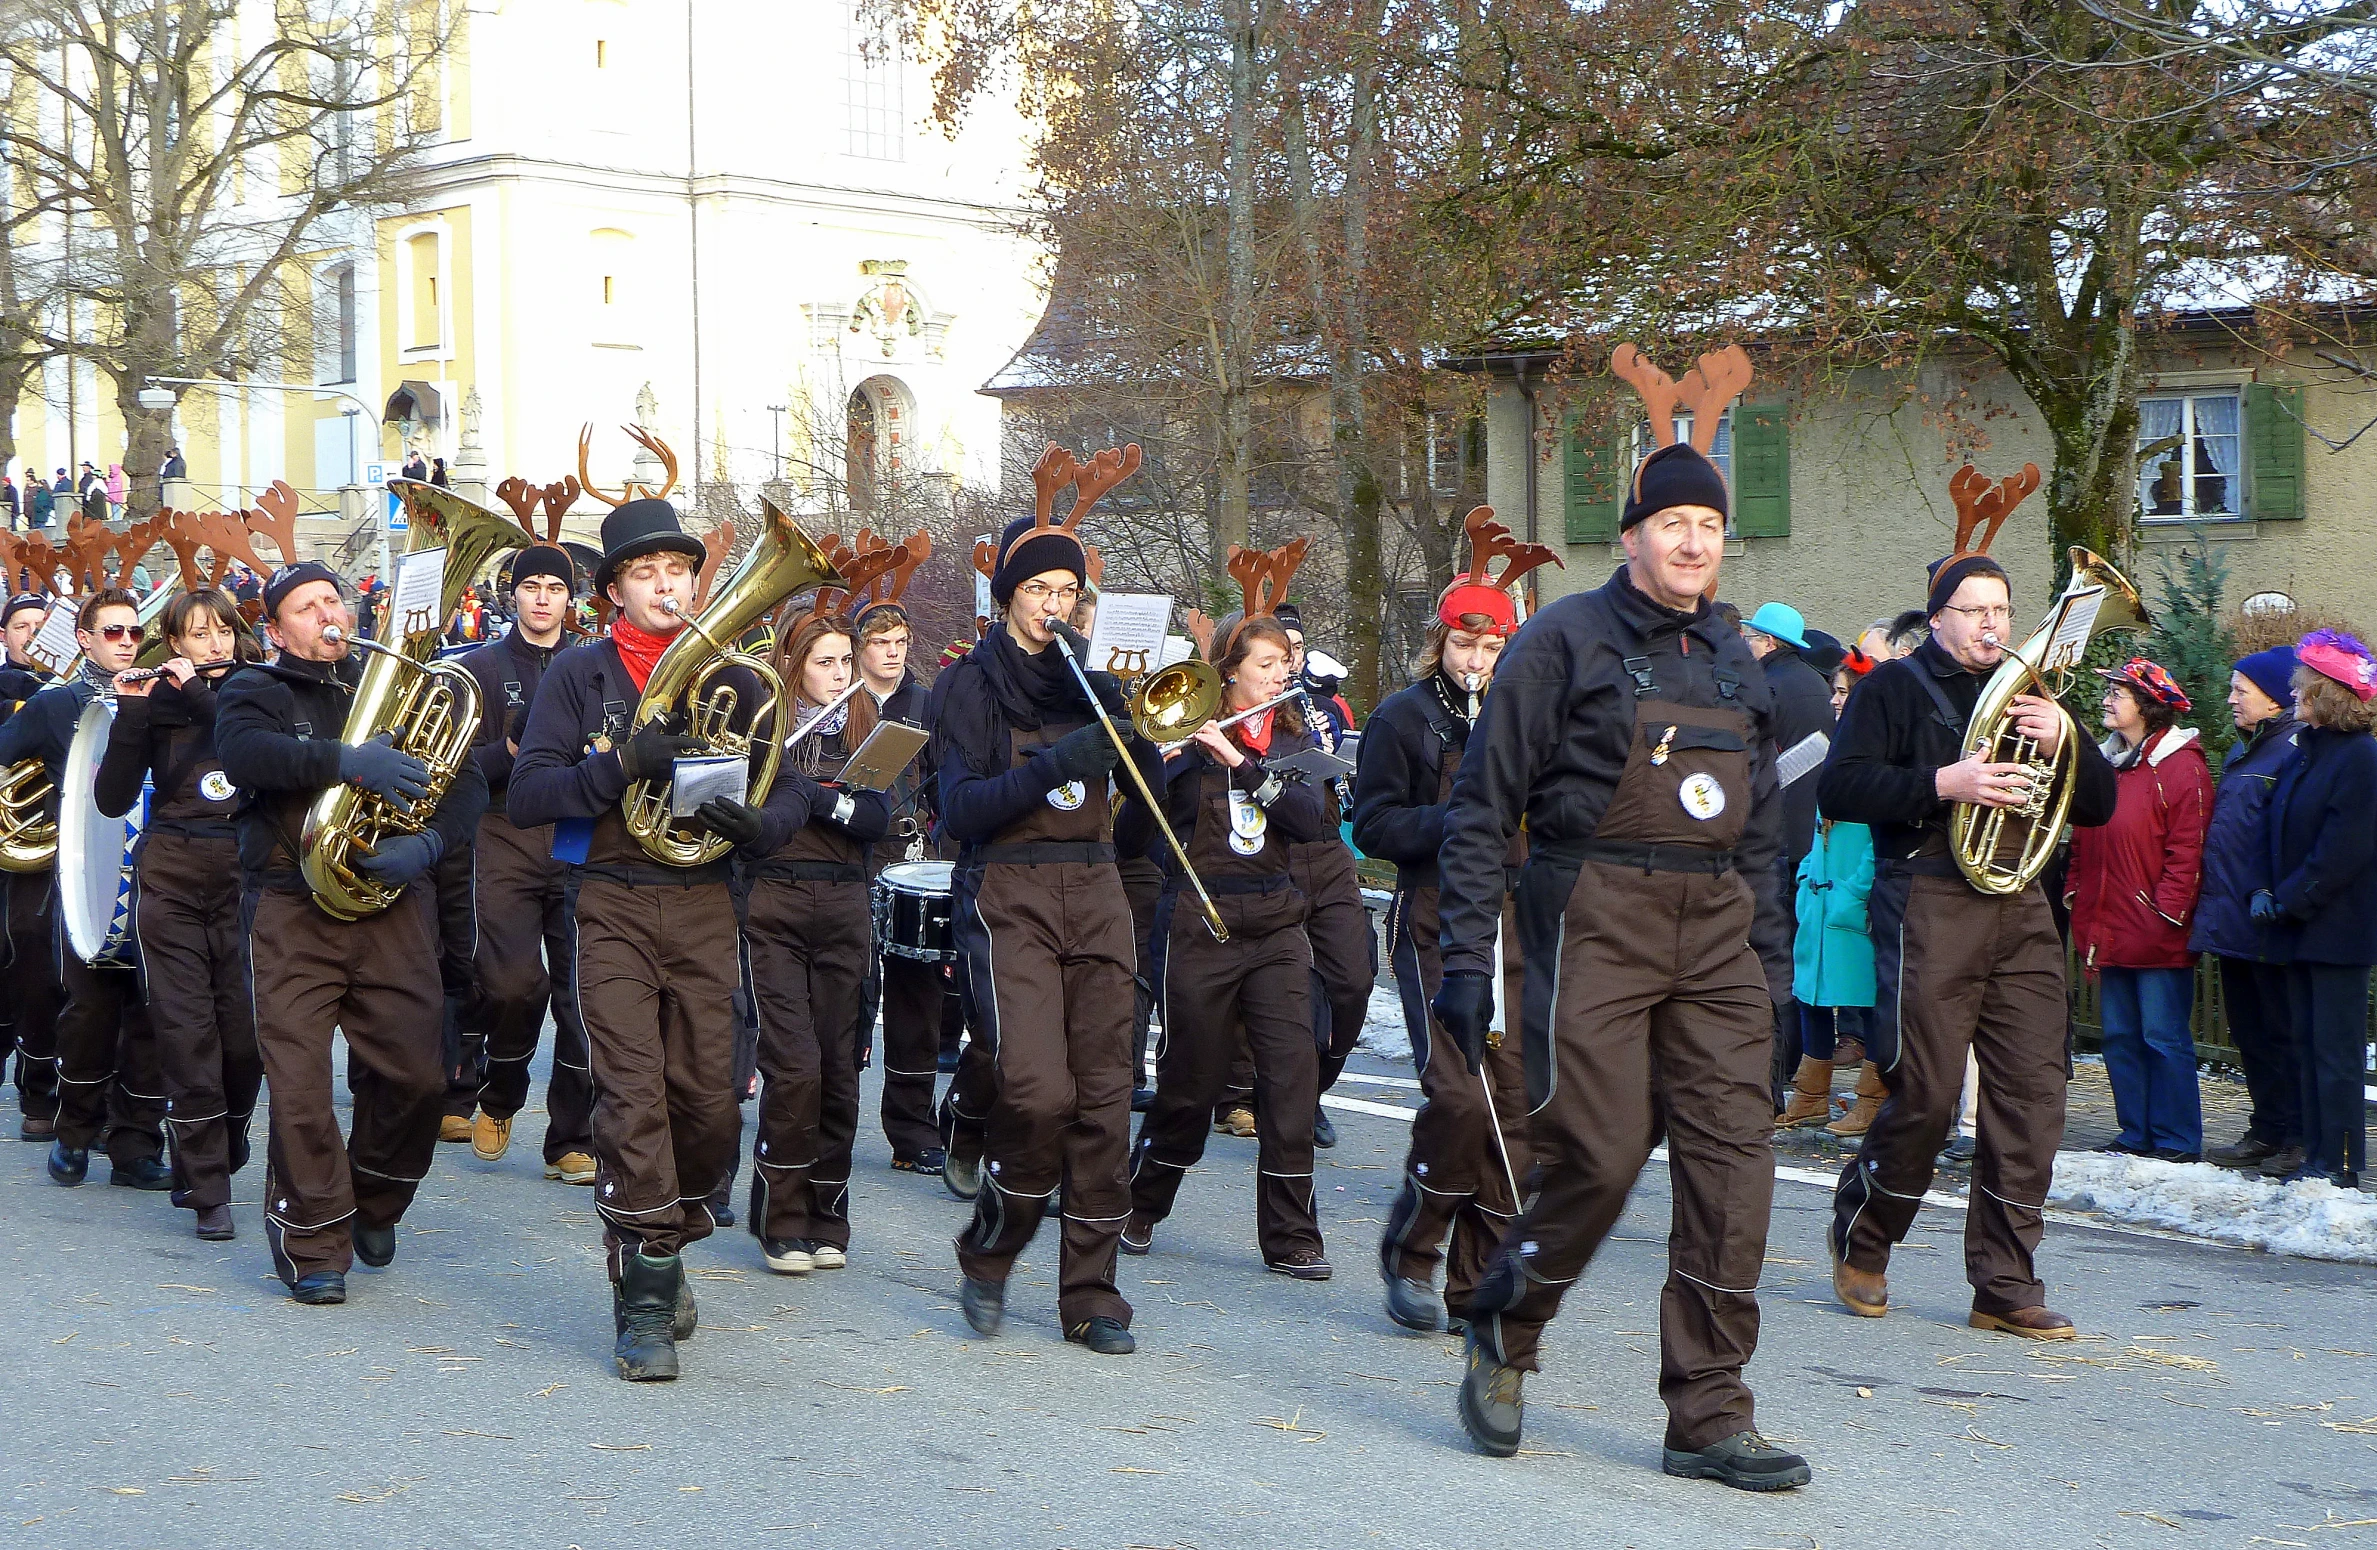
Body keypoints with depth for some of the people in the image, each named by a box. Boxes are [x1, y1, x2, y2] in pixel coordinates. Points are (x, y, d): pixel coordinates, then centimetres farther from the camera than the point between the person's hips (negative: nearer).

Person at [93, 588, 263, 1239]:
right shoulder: (156, 701, 6)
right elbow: (113, 799, -2)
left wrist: (200, 692, -13)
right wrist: (131, 711, -11)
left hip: (246, 874, 0)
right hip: (171, 877, 0)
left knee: (243, 1032, 0)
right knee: (187, 1034, -5)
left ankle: (222, 1153, 26)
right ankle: (208, 1191, -1)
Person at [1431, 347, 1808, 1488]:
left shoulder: (1734, 661, 17)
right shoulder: (1567, 641, -2)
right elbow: (1482, 802, -4)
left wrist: (1762, 944, 16)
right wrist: (1467, 955, -10)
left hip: (1713, 926, 6)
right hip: (1597, 916, -5)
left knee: (1732, 1157, -2)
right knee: (1601, 1155, -9)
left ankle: (1709, 1416, 6)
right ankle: (1501, 1338, 18)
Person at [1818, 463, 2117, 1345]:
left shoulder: (2029, 696, 23)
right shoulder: (1895, 687, 6)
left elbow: (2099, 807, 18)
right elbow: (1839, 788, -8)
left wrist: (2064, 743, -1)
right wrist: (1944, 784, -18)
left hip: (2020, 908, 6)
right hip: (1930, 901, -5)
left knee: (2031, 1097, -1)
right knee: (1925, 1096, -8)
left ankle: (2006, 1287, 5)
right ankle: (1861, 1245, 15)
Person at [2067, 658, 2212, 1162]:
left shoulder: (2182, 767, -7)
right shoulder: (2104, 763, 16)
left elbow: (2186, 854, -12)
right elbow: (2082, 845, 18)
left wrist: (2166, 916, -17)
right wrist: (2078, 906, 10)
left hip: (2158, 936, -7)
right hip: (2110, 931, 8)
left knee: (2164, 1039, -3)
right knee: (2120, 1037, 10)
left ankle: (2177, 1141, 4)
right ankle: (2136, 1134, 18)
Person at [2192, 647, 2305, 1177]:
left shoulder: (2296, 750, -12)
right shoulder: (2240, 752, 19)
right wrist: (2212, 906, 20)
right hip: (2232, 923, 10)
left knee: (2283, 1033, -4)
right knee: (2248, 1030, 13)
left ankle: (2299, 1140, 3)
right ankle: (2267, 1132, 21)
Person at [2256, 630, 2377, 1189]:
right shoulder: (2305, 754, 14)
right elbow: (2280, 832, 18)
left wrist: (2289, 900, -16)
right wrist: (2266, 890, 4)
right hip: (2299, 926, 9)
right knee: (2310, 1043, 10)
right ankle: (2319, 1157, 16)